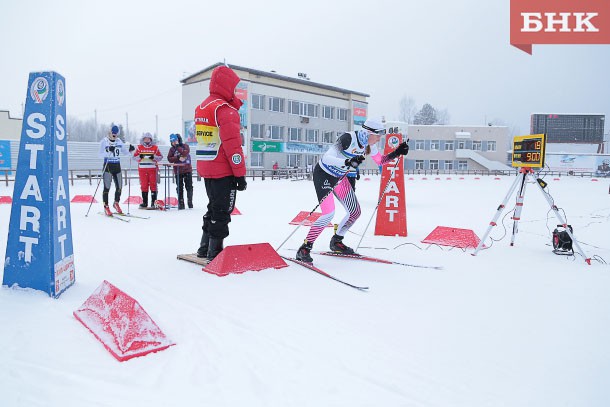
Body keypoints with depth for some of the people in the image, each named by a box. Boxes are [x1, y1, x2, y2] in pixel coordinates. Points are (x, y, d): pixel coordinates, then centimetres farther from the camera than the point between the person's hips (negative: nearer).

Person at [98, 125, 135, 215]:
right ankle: (106, 206, 4)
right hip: (108, 166, -4)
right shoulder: (104, 141, -5)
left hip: (117, 166, 4)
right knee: (107, 187, -4)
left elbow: (124, 152, 12)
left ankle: (116, 203, 26)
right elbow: (101, 155, -11)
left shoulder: (119, 141, 9)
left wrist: (130, 149, -8)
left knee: (119, 187, 6)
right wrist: (108, 150, -27)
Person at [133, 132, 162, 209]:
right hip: (142, 169, 1)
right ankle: (144, 202, 10)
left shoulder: (155, 147, 6)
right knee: (144, 185, 4)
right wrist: (140, 157, -12)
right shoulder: (139, 147, 8)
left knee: (153, 184, -2)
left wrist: (154, 157, -12)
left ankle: (154, 202, 3)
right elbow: (135, 156, 8)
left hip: (152, 168, -1)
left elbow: (160, 157, 5)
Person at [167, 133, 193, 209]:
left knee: (189, 187, 1)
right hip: (178, 171, 2)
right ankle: (181, 203, 9)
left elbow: (185, 153, -16)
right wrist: (178, 158, -15)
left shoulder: (185, 146, 2)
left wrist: (178, 147, -13)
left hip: (187, 170, -2)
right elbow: (169, 159, -3)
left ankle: (190, 202, 11)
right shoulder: (172, 149, 7)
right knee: (179, 188, 4)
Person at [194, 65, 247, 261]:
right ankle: (215, 252, 5)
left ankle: (205, 249, 26)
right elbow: (232, 144, -19)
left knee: (214, 207, 19)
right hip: (223, 171, -9)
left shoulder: (202, 107, 13)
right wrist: (240, 174, -17)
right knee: (222, 211, 0)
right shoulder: (225, 109, -15)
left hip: (206, 169, 9)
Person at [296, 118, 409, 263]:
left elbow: (380, 160, 12)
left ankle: (336, 242, 27)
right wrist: (347, 162, -51)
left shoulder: (369, 144, -5)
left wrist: (396, 153, -2)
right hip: (323, 174, -8)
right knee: (329, 214, -20)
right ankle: (305, 248, -8)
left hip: (340, 177, 8)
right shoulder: (348, 138, -29)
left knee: (355, 212, 6)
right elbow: (327, 158, -38)